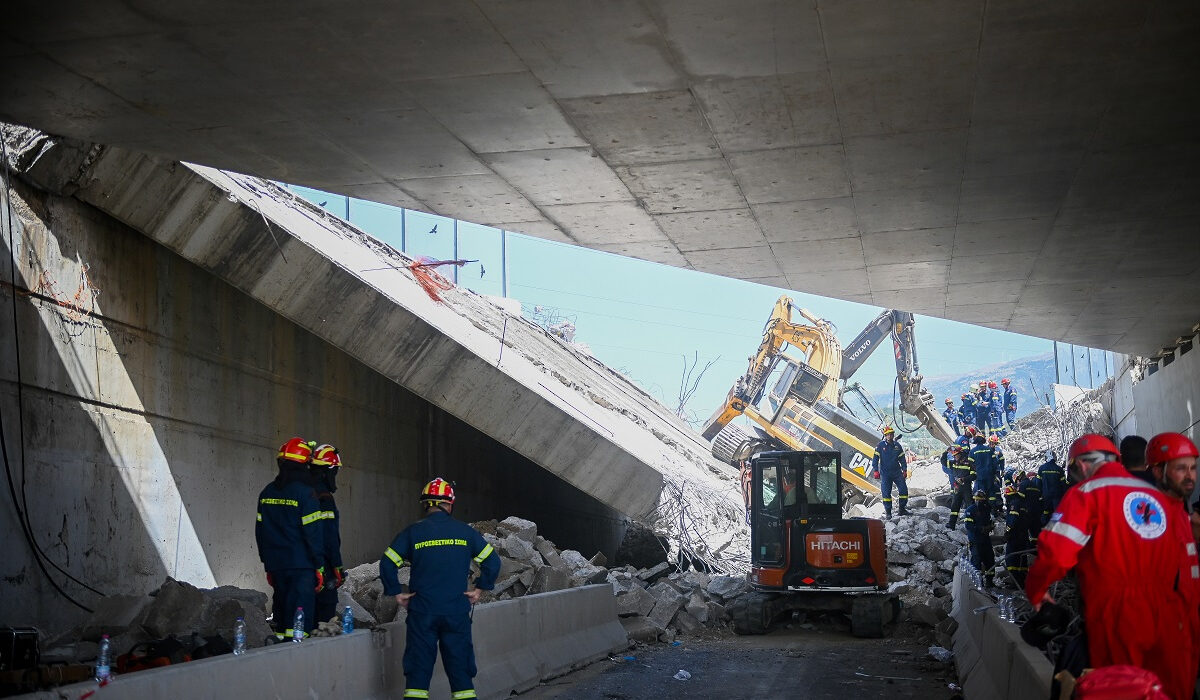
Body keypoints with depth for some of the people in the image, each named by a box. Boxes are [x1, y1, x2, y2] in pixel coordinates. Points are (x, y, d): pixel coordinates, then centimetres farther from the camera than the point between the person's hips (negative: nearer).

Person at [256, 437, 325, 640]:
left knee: (280, 610, 16)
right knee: (300, 620, -4)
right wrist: (319, 566, -6)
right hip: (301, 565, -6)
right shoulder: (305, 493, -12)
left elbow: (260, 531, 14)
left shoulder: (267, 493, 9)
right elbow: (313, 532, -12)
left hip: (276, 565, 6)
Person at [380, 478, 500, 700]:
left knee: (418, 667, 5)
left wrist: (396, 593, 5)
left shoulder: (413, 531, -2)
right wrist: (479, 589, 10)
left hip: (422, 612, -1)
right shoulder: (465, 531, 2)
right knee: (460, 666, 9)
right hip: (457, 613, 1)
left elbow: (387, 563, -4)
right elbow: (492, 561, 3)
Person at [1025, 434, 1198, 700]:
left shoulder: (1088, 492, -2)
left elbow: (1055, 552, -13)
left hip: (1119, 621, -5)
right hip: (1170, 623, 5)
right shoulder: (1160, 497, 15)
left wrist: (1035, 591, 4)